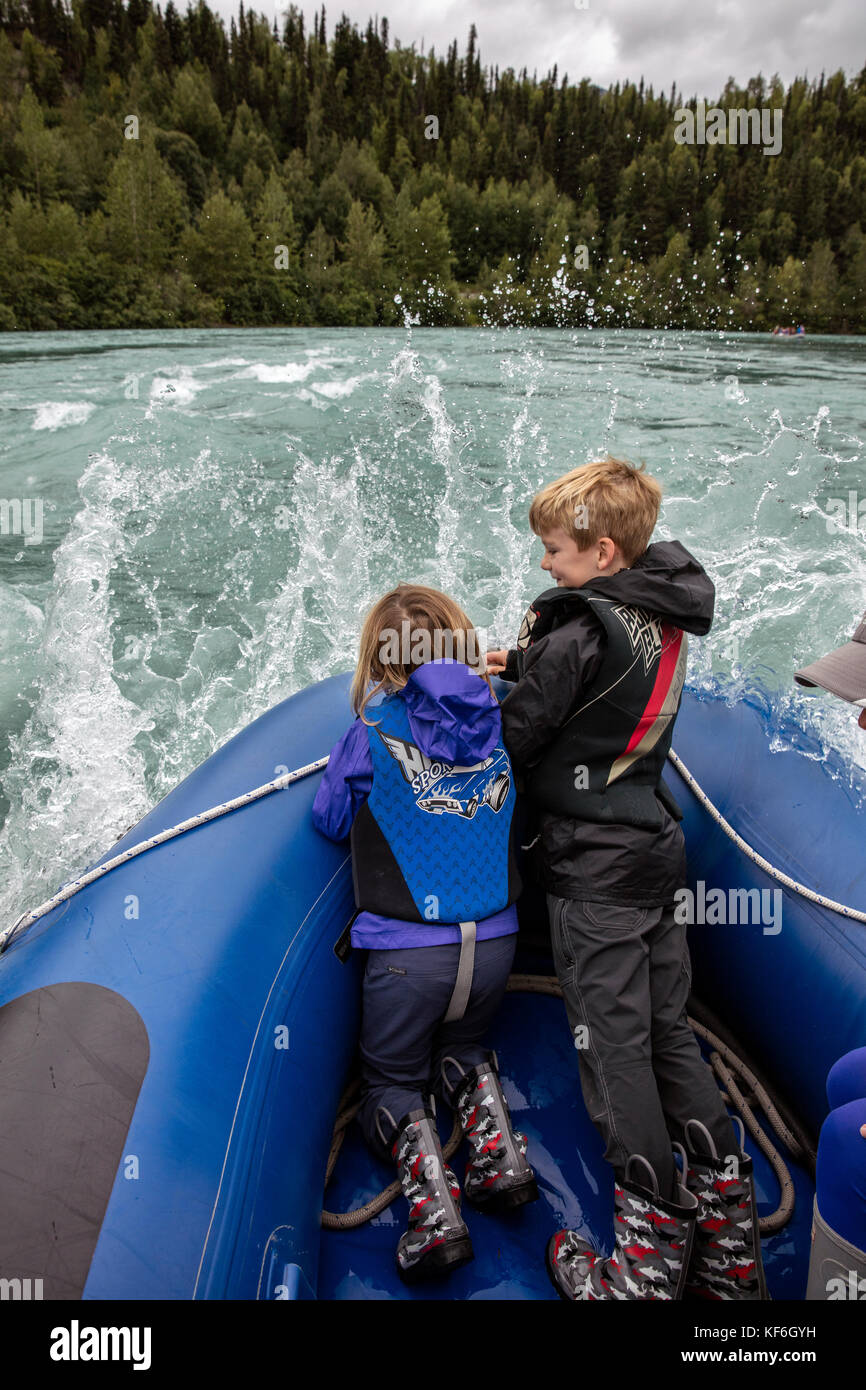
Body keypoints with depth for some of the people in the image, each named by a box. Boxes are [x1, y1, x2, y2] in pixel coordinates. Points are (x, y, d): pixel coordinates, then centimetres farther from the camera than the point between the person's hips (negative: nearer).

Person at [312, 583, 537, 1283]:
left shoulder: (371, 736, -11)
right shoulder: (498, 726, -1)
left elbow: (329, 819, 4)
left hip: (408, 954, -4)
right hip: (494, 944, 4)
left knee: (392, 1082, 19)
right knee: (464, 1049, 32)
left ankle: (434, 1207, -2)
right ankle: (501, 1157, 12)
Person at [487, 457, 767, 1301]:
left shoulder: (578, 634, -17)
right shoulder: (663, 620, 7)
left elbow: (513, 741, -13)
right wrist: (526, 663, 7)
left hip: (593, 867, -8)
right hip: (655, 850, 8)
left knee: (613, 1045, -1)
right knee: (667, 1032, 14)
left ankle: (647, 1269, 11)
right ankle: (729, 1245, 23)